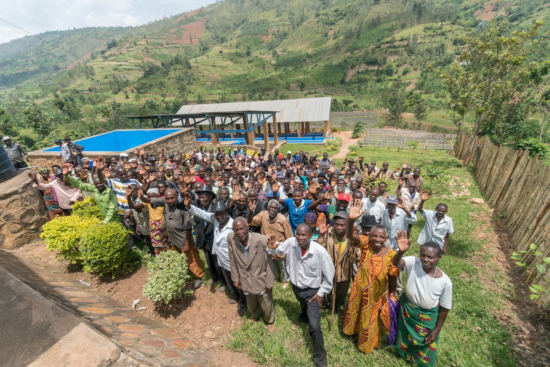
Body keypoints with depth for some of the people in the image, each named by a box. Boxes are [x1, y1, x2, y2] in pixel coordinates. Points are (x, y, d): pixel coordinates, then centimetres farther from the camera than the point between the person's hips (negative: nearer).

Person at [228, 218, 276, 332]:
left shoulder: (261, 240, -32)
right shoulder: (230, 238, -21)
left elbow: (269, 263, -19)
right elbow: (233, 260, -6)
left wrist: (269, 283, -11)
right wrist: (235, 278, 1)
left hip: (261, 280, -3)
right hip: (246, 281, 3)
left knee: (266, 305, 23)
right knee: (251, 305, 31)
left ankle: (270, 321, 56)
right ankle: (255, 315, 65)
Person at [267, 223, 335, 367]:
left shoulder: (320, 251, -34)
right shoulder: (290, 242, -26)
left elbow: (329, 274, -18)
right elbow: (278, 250, -4)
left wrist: (321, 293, -11)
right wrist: (272, 248, -28)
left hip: (312, 290, -4)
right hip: (296, 287, 4)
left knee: (314, 326, -3)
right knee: (303, 305, 35)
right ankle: (305, 315, 72)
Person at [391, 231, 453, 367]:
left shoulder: (445, 282, -26)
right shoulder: (413, 263, -27)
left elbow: (444, 308, -12)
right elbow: (396, 262, -47)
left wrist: (436, 330, -4)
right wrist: (401, 251, -69)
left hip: (427, 318, -1)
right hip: (406, 309, 2)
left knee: (425, 345, 24)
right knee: (404, 335, 29)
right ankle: (404, 351, 62)